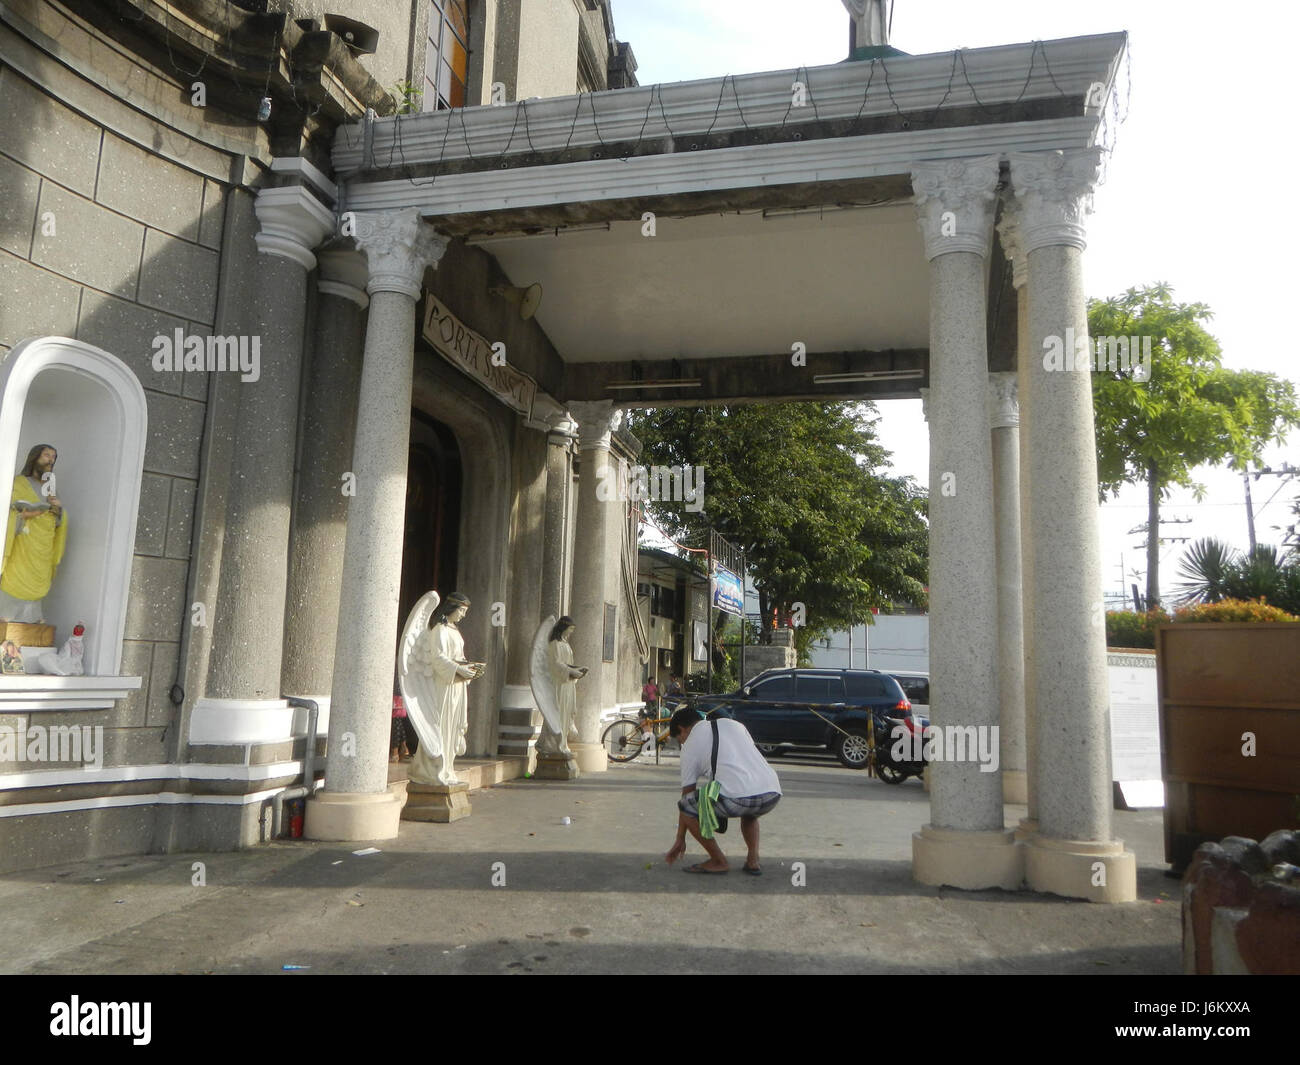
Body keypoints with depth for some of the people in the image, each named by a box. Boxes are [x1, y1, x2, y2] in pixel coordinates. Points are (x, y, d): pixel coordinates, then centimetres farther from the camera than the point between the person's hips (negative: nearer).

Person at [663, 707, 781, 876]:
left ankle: (718, 861, 13)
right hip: (773, 794, 6)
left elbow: (687, 792, 18)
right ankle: (753, 861, 23)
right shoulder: (734, 723, 27)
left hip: (737, 798, -6)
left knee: (686, 804, 13)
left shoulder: (690, 744, 14)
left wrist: (680, 840, 26)